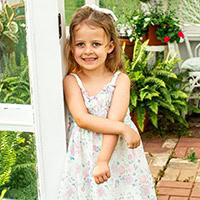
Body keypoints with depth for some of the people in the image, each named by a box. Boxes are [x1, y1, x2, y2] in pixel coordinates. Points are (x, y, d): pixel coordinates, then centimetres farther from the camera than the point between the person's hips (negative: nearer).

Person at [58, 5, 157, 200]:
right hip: (83, 159, 1)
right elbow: (81, 119, -16)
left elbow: (115, 119, -15)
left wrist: (103, 161, -24)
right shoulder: (71, 81, -3)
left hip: (119, 157, 0)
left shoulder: (120, 80, -5)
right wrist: (123, 128, -22)